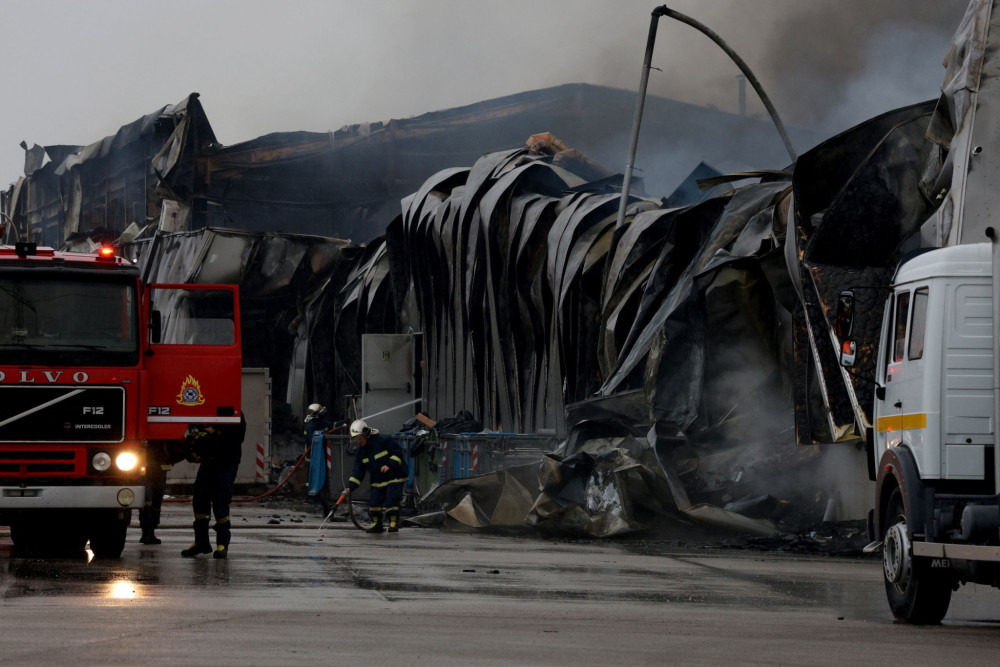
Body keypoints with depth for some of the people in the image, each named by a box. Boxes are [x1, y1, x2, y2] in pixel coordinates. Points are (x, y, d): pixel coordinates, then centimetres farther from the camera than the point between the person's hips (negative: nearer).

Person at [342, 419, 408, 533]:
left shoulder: (383, 440, -15)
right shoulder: (361, 452, 4)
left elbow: (398, 452, -13)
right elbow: (358, 471, 2)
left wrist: (390, 465, -26)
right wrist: (350, 486, -10)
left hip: (394, 477, -6)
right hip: (377, 481, 6)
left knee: (391, 499, -15)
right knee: (374, 501, -2)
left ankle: (393, 522, -2)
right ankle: (376, 524, 11)